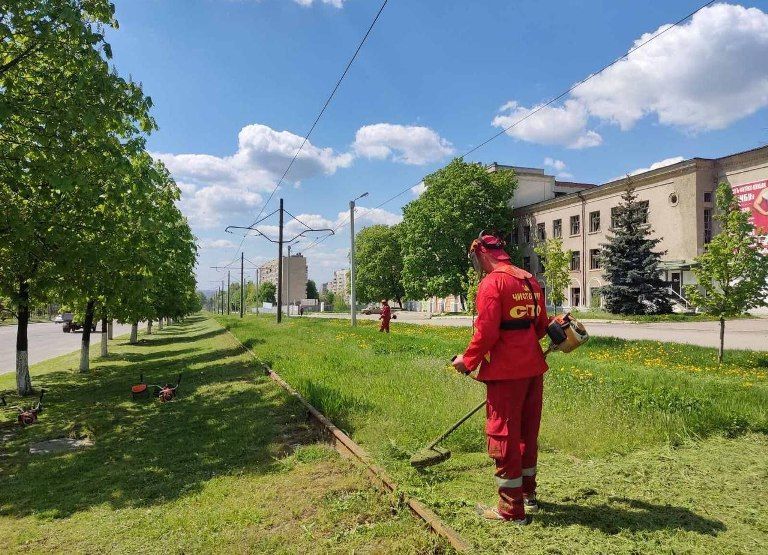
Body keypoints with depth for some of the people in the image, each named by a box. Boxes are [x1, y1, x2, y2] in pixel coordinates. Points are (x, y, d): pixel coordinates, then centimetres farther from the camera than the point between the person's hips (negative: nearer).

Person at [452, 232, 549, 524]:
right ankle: (528, 494, 35)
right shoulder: (530, 280, 10)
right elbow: (541, 326, 16)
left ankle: (512, 509, 14)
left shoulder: (492, 283, -14)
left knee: (503, 436, 4)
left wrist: (468, 360, -6)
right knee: (527, 432, 20)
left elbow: (486, 332, -19)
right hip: (533, 368, 8)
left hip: (506, 371, -8)